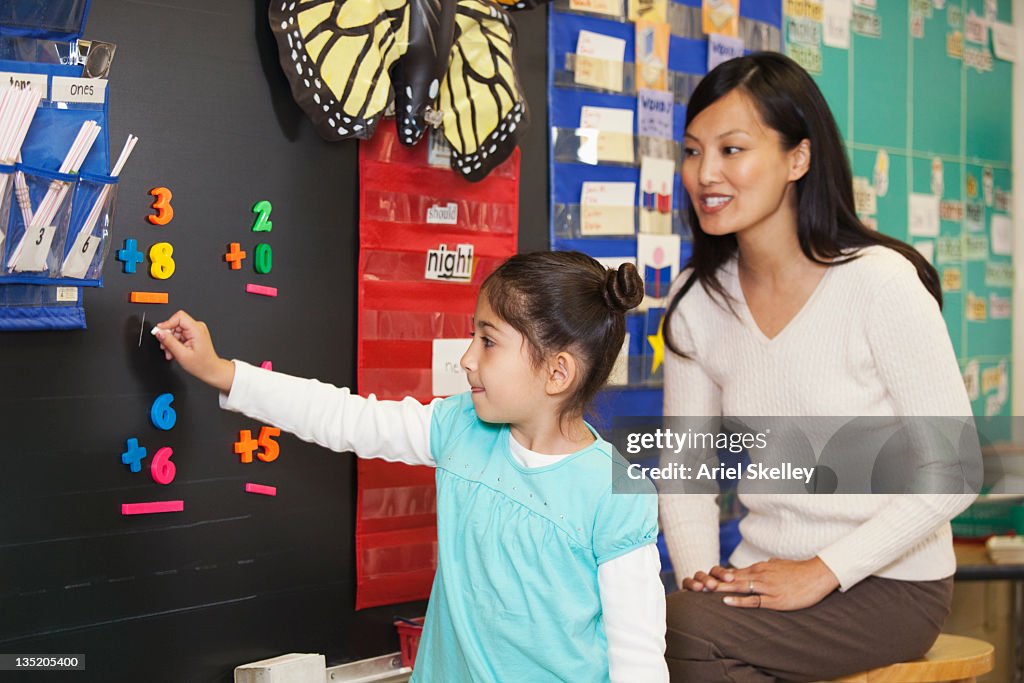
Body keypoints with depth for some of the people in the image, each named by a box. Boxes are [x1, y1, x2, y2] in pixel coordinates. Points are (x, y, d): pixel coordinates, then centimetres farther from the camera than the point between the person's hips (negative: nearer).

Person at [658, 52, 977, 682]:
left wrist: (822, 572, -19)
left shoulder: (879, 283, -15)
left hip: (890, 583, -4)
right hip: (768, 575, 4)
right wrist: (698, 571, -12)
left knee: (685, 631, -27)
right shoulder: (697, 303, 2)